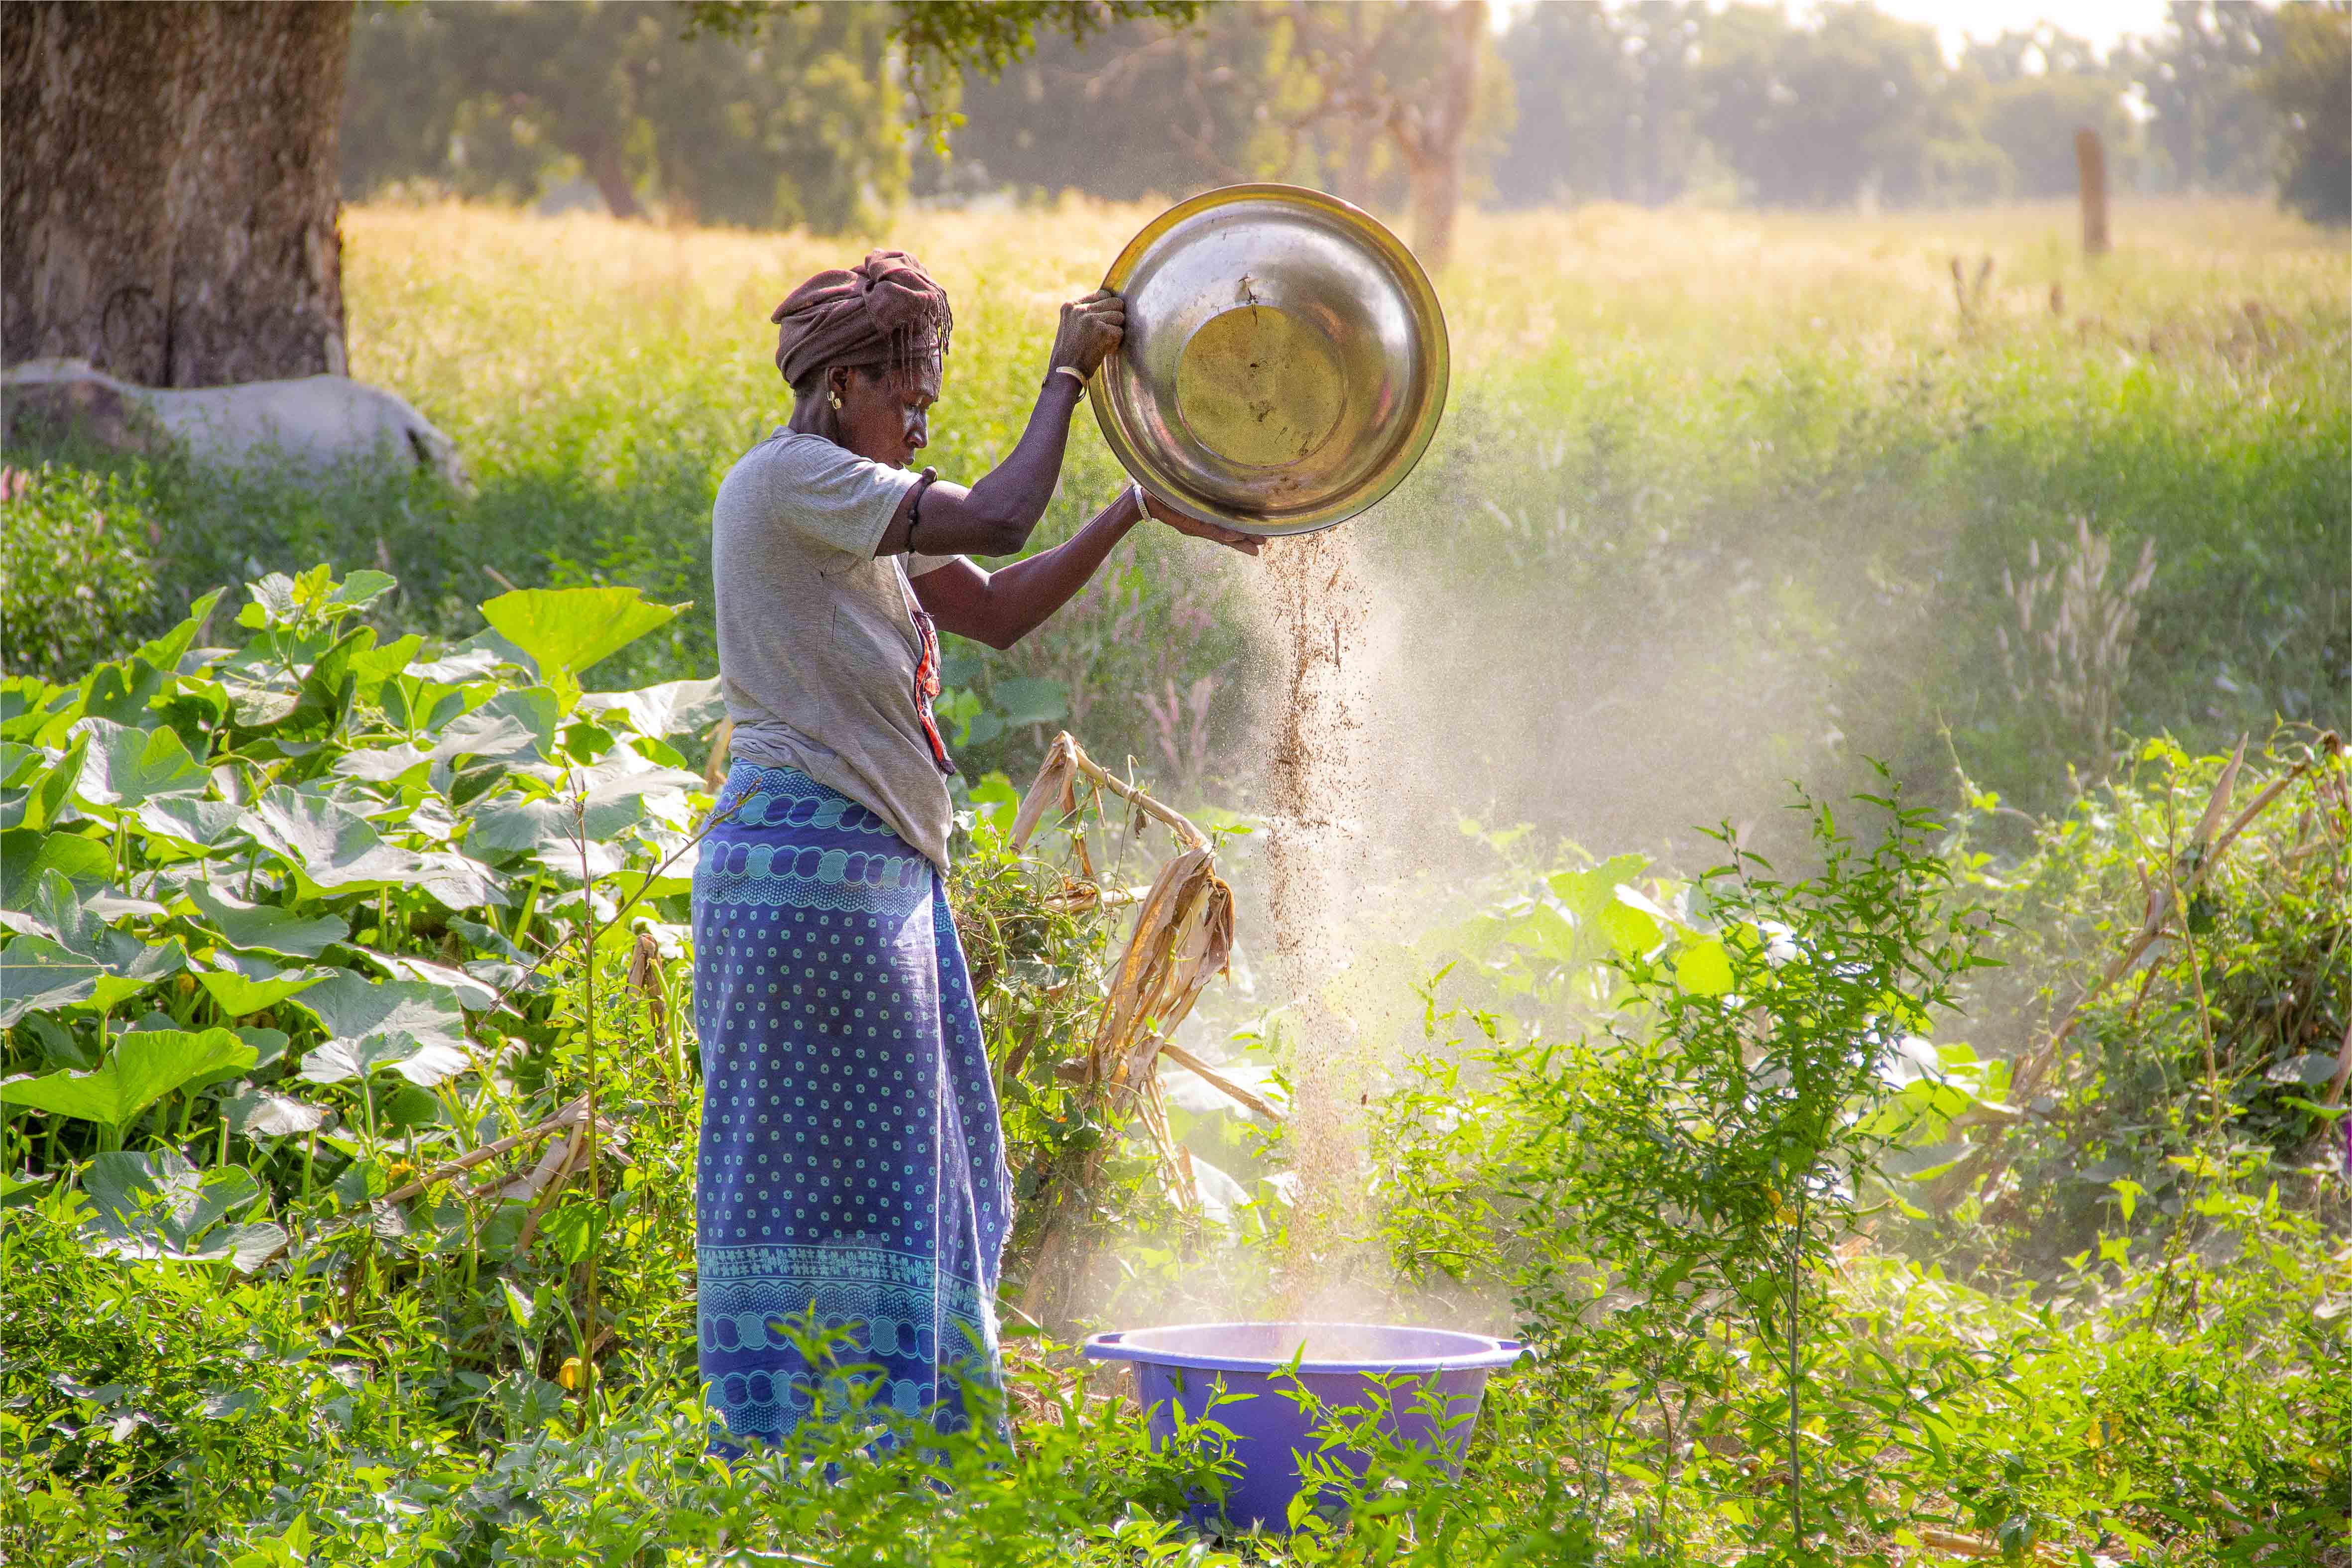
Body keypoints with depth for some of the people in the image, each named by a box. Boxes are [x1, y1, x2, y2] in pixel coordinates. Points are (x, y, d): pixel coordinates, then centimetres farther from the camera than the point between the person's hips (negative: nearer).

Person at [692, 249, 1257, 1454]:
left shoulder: (856, 510, 18)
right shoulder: (788, 478, -12)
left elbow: (996, 611, 19)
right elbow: (997, 523, -21)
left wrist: (1142, 511, 14)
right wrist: (1064, 376, -8)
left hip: (877, 869, 10)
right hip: (812, 866, -10)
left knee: (909, 1162, 14)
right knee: (824, 1169, -7)